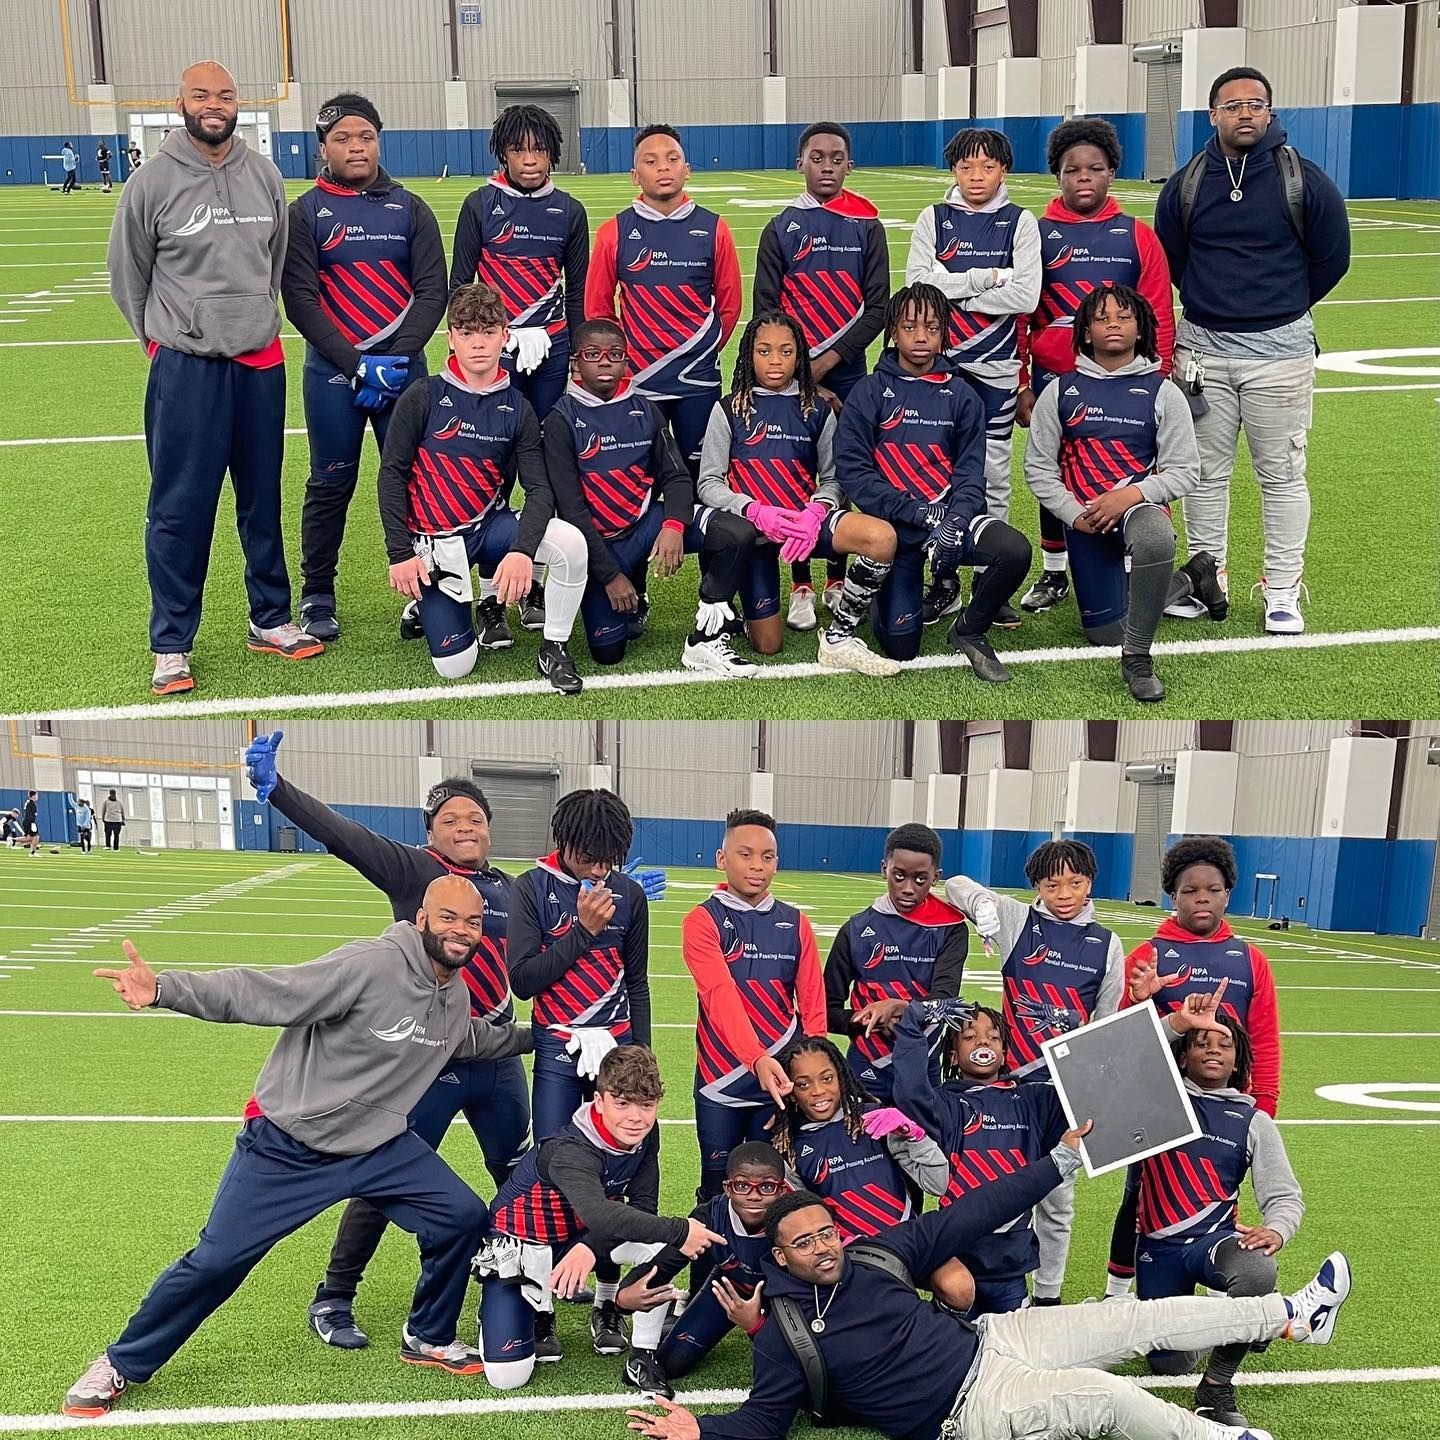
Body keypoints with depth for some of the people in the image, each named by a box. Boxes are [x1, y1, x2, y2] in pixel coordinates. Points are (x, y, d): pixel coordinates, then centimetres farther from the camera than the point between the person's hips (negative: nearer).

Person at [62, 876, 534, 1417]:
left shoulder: (455, 997, -2)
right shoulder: (370, 966, -28)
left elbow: (473, 1039, 25)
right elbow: (261, 993, -33)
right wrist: (165, 988, -46)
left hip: (378, 1146, 7)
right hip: (285, 1147, -7)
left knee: (465, 1218, 0)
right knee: (217, 1260, -2)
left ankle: (428, 1338, 24)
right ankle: (122, 1365, 21)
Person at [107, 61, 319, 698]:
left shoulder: (264, 176, 5)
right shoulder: (153, 183, -6)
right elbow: (128, 275, 5)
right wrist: (165, 338, 8)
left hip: (261, 363, 4)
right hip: (184, 368, -4)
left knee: (264, 500, 13)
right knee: (180, 508, -2)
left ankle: (270, 620, 26)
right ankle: (170, 646, 7)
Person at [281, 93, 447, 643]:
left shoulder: (410, 209, 8)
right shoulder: (305, 213, 3)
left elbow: (432, 291, 2)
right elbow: (300, 299, -4)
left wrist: (398, 359, -12)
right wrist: (356, 365, -14)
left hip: (403, 367, 1)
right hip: (332, 371, -1)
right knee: (331, 484, 4)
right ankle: (317, 596, 15)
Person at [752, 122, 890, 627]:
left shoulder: (867, 226, 4)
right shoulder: (781, 230, 3)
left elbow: (877, 307, -2)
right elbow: (764, 313, 0)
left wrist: (827, 362, -10)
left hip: (847, 376, 0)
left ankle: (838, 580, 19)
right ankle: (801, 588, 9)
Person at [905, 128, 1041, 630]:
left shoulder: (1020, 223, 3)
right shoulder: (934, 219, 5)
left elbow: (1026, 296, -10)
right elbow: (917, 284, -9)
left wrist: (953, 293, -11)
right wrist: (985, 278, -12)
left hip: (996, 366, 0)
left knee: (993, 472, 4)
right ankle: (945, 580, 11)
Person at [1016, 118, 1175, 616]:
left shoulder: (1138, 237, 4)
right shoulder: (1037, 235, 2)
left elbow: (1159, 318, 4)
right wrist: (1021, 386, 1)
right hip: (1053, 383, 1)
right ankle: (1053, 573, 24)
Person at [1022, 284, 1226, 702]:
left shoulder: (1161, 392, -1)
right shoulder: (1061, 392, 3)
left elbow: (1185, 471, -3)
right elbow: (1038, 466, 4)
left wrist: (1132, 495, -20)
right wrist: (1074, 513, -10)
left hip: (1141, 507, -3)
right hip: (1084, 521, 3)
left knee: (1155, 538, -42)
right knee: (1106, 632, 5)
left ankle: (1138, 658, -27)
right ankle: (1189, 579, 35)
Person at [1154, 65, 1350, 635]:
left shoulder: (1305, 180, -5)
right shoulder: (1186, 184, 2)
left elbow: (1331, 258, 6)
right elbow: (1169, 261, 15)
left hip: (1279, 351, -2)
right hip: (1204, 350, 2)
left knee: (1282, 475, 3)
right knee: (1206, 471, 9)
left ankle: (1282, 591, 11)